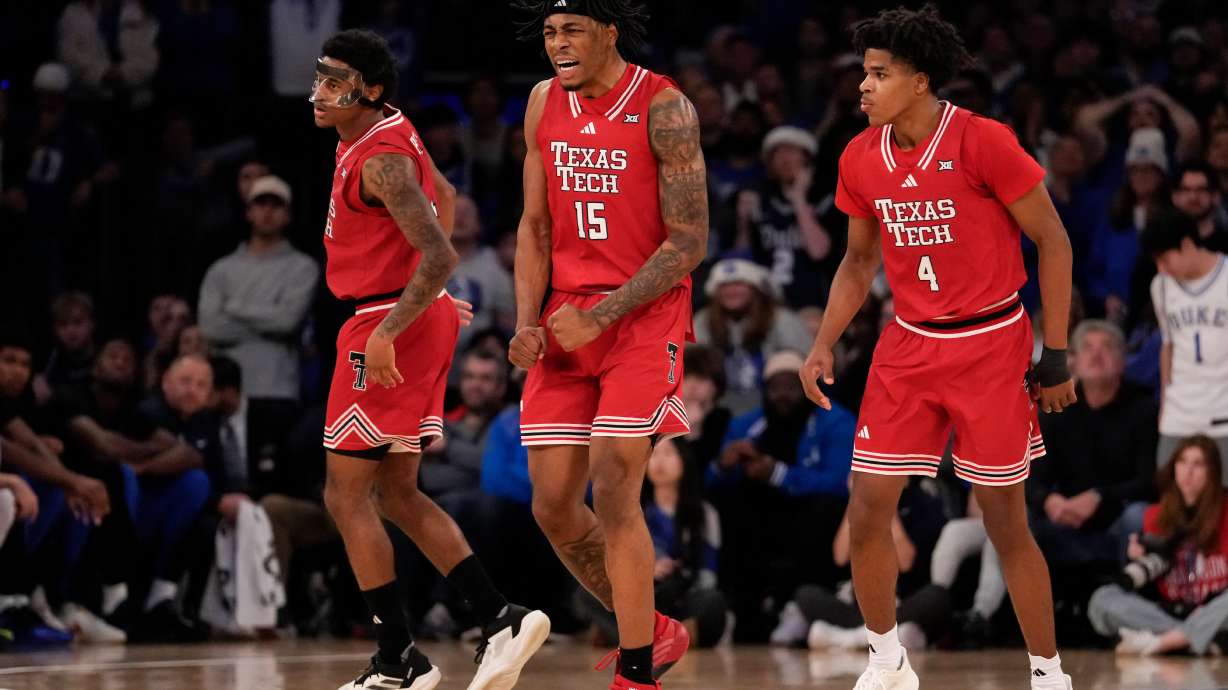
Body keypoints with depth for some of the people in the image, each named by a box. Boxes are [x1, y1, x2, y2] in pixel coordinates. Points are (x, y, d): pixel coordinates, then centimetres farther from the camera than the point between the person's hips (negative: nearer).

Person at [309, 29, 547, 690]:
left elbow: (438, 257, -28)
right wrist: (433, 294, 32)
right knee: (396, 494, 14)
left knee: (347, 494, -3)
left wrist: (387, 333, -32)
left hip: (391, 324, -10)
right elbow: (444, 196, 28)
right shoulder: (391, 130, 10)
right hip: (421, 317, 10)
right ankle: (500, 618, 9)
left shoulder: (380, 159, -20)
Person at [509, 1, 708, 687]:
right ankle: (654, 632, 23)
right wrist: (527, 322, -1)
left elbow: (690, 241, -13)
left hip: (644, 315, -6)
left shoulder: (664, 108, -12)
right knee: (553, 505, 3)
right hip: (567, 321, 6)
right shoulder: (545, 104, 7)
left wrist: (599, 318, -17)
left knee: (613, 490, -15)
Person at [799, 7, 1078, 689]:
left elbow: (1054, 243, -9)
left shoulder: (983, 142, -16)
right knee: (867, 509, -2)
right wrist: (825, 345, 4)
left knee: (1007, 523, -1)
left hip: (990, 345, -5)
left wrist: (1056, 355, -9)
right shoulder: (862, 158, 0)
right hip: (909, 346, 5)